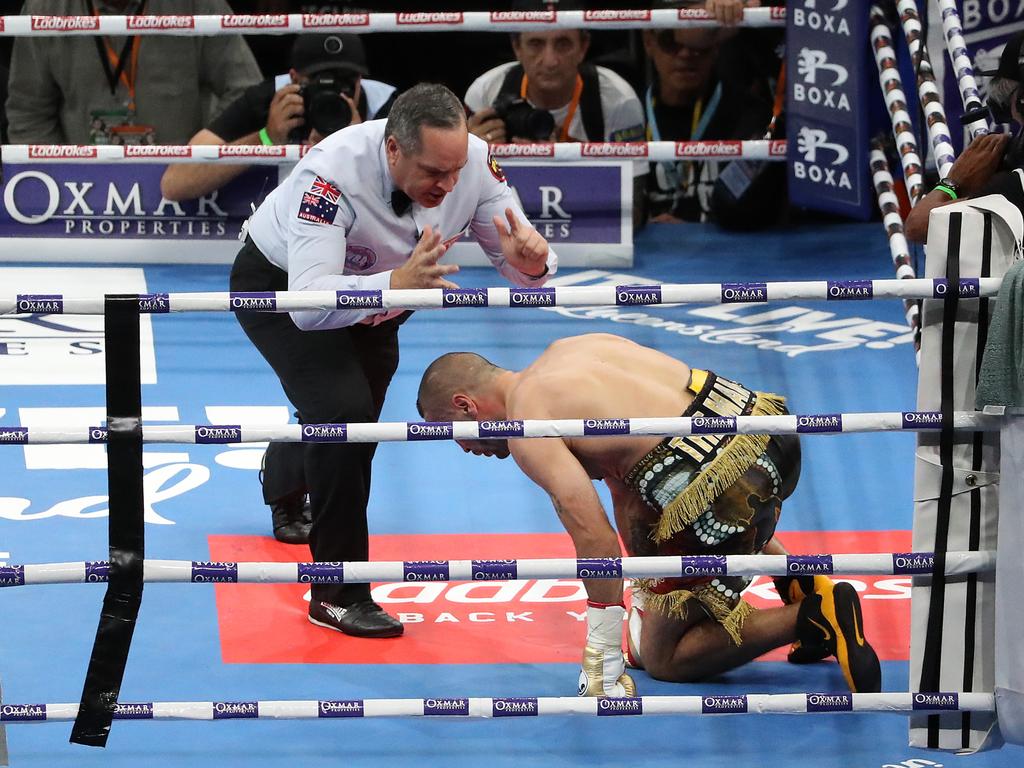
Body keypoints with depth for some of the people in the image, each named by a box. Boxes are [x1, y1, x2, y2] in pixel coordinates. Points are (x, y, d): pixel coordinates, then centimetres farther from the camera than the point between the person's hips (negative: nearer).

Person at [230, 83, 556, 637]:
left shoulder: (473, 162, -28)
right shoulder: (334, 173, -43)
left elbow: (523, 265, -19)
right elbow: (309, 302, -50)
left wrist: (530, 261, -44)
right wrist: (397, 283, -65)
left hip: (378, 293, 6)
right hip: (280, 284, -6)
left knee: (355, 422, 21)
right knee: (343, 411, -26)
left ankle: (284, 480, 60)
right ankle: (338, 594, -14)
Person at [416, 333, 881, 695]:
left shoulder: (524, 420, -5)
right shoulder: (566, 353, 22)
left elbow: (594, 537, -14)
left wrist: (603, 667, -9)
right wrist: (645, 600, 33)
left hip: (724, 490, -9)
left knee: (663, 659, 10)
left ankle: (812, 616, -8)